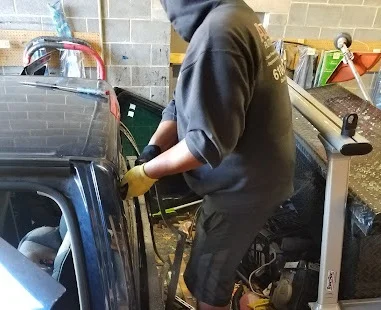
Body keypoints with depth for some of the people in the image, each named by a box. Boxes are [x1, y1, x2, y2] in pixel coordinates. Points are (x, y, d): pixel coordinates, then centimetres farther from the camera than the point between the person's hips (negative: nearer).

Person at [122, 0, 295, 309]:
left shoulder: (218, 32, -29)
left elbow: (209, 141, -30)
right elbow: (183, 106, 5)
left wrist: (148, 172, -17)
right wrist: (150, 153, -4)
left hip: (244, 186, -9)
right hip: (249, 177, 10)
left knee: (208, 279, 14)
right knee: (219, 265, 30)